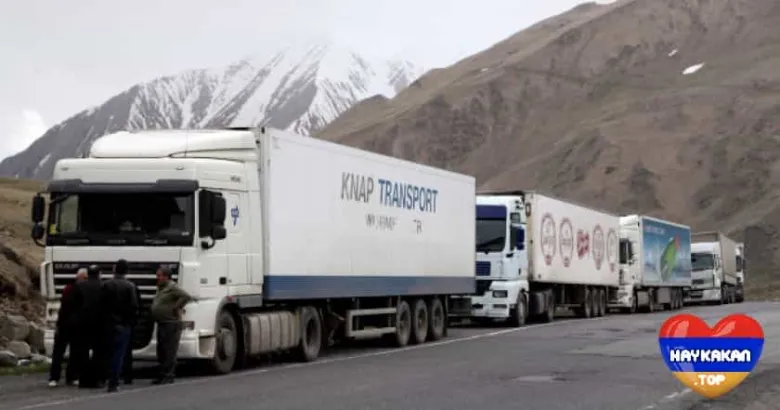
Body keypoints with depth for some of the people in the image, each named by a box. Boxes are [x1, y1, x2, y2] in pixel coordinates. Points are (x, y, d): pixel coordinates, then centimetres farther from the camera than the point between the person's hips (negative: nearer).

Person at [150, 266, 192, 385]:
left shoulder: (172, 288, -12)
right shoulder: (160, 288, 17)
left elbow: (186, 297, -23)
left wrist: (175, 308, -19)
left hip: (171, 324, -10)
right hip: (161, 324, 10)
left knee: (169, 352, -7)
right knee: (161, 351, 13)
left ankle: (168, 376, -6)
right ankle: (162, 375, 20)